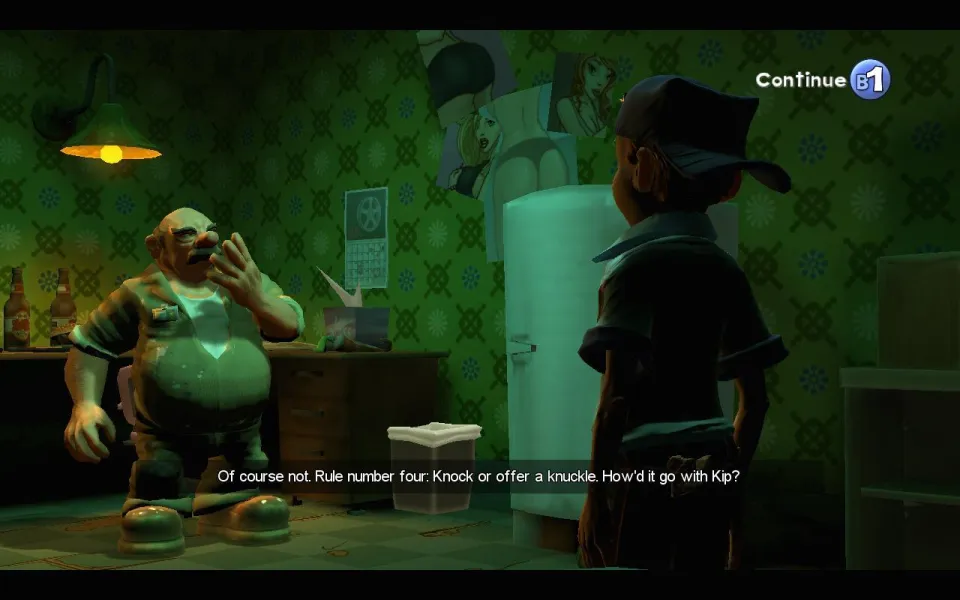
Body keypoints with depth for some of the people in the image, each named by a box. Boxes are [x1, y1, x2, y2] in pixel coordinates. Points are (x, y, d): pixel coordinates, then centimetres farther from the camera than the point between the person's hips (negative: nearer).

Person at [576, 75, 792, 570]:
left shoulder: (635, 266, -13)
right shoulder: (724, 269, 7)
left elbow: (617, 396, -18)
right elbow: (755, 398, 11)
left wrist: (595, 495, -11)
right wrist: (734, 480, 19)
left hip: (645, 480, -7)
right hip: (706, 478, 7)